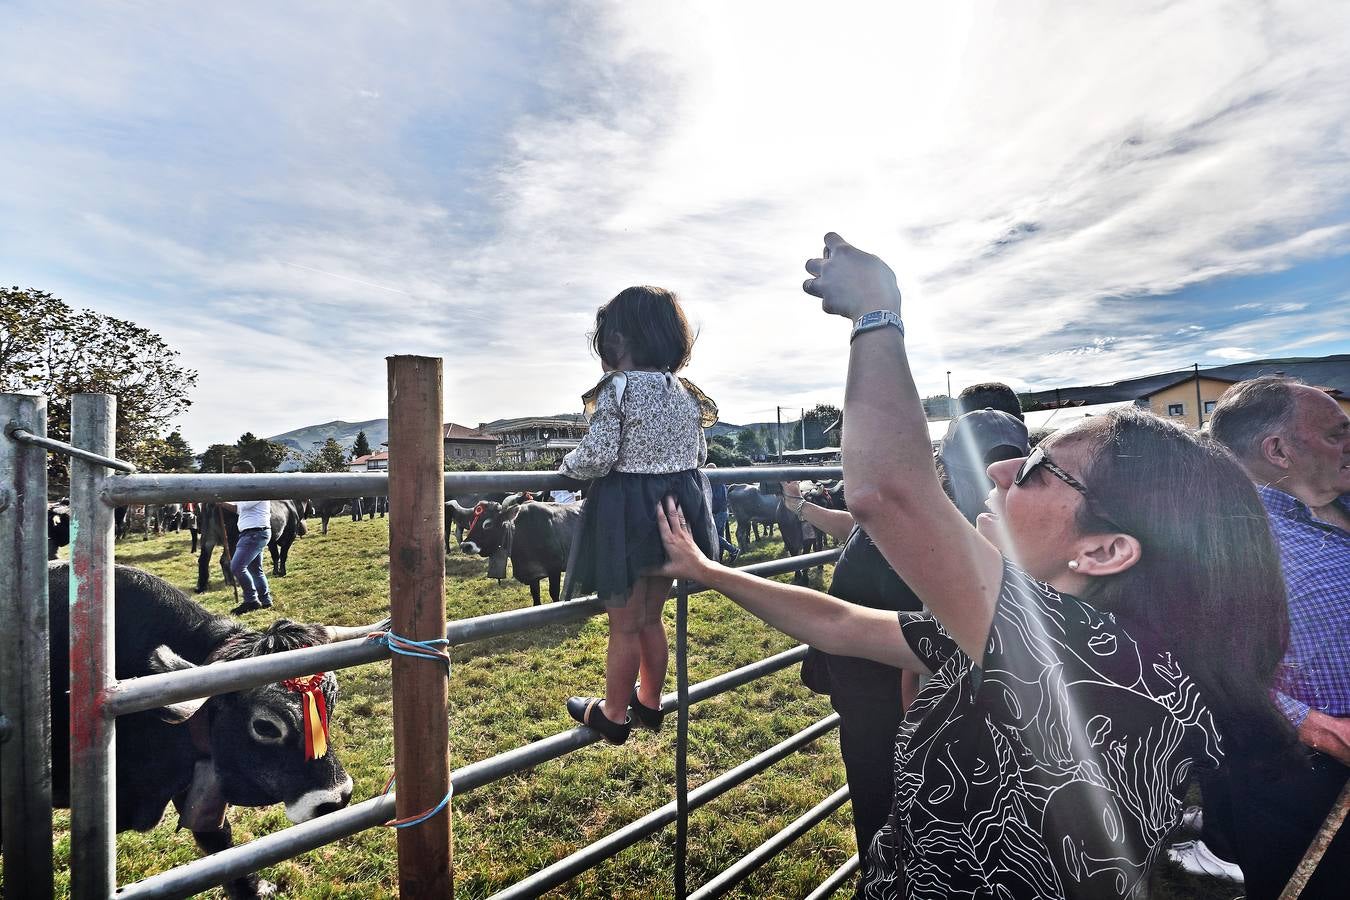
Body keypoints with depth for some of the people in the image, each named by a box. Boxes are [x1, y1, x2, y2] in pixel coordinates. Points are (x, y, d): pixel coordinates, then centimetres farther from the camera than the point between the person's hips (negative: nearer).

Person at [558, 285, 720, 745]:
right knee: (651, 617, 22)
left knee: (625, 624, 9)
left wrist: (567, 464, 1)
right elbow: (698, 455, 11)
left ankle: (613, 714, 28)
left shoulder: (618, 387, -16)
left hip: (627, 514, -6)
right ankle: (649, 701, 38)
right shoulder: (683, 391, 4)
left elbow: (597, 457, -19)